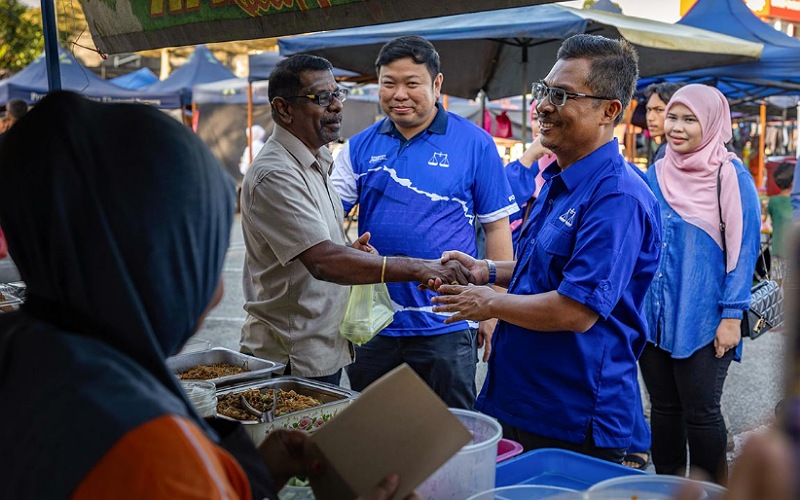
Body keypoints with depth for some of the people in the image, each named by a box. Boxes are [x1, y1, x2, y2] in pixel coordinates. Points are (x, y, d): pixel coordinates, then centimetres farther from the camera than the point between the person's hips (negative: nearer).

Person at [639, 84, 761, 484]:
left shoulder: (731, 176, -7)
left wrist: (732, 315, -14)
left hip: (704, 317, -5)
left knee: (701, 412, 1)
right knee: (664, 407, 13)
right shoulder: (656, 175, 7)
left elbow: (743, 249, -9)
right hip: (654, 313, 5)